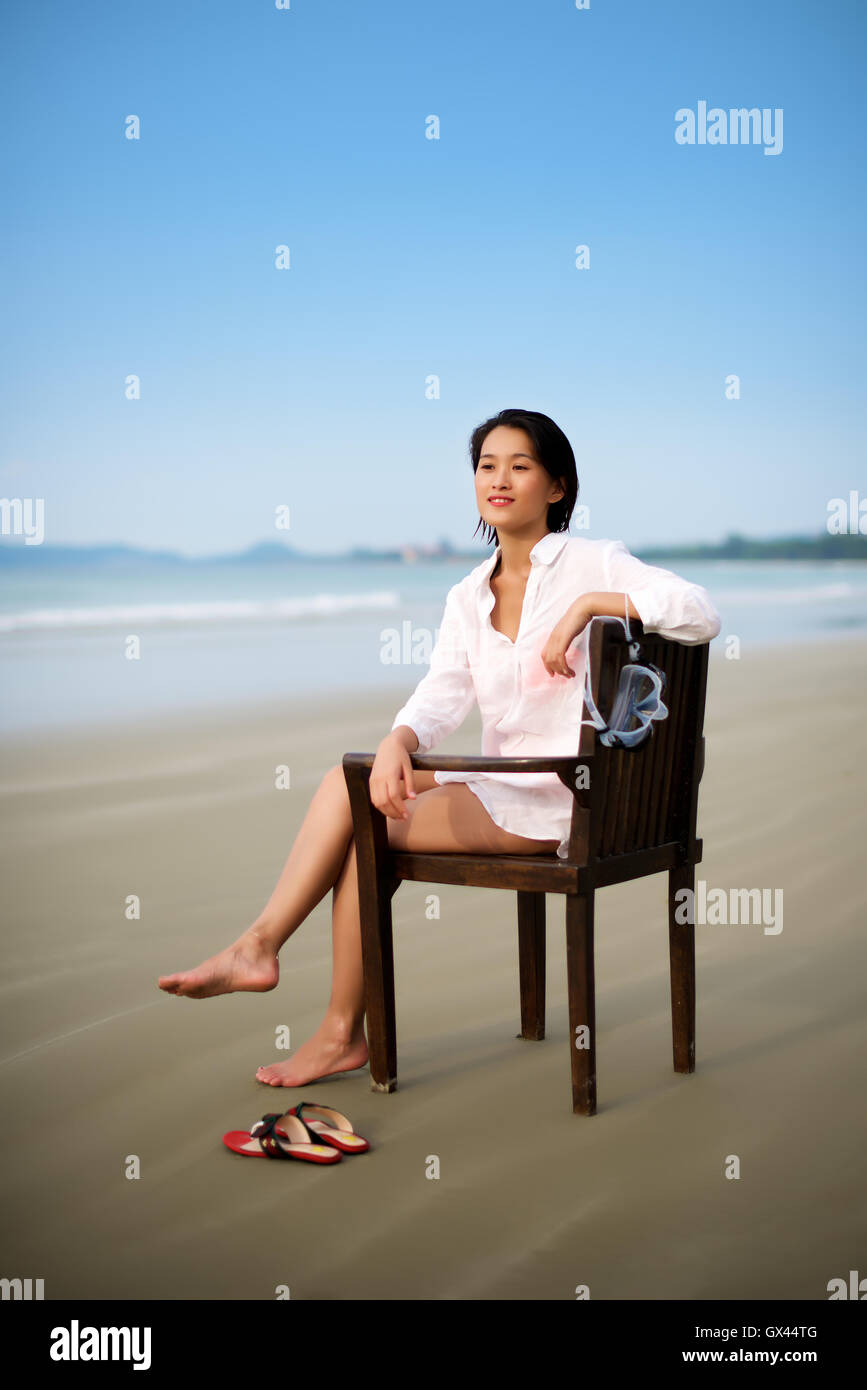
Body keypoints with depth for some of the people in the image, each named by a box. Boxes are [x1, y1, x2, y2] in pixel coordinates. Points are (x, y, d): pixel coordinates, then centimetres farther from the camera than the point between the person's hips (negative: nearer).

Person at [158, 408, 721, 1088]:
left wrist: (589, 602, -23)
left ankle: (343, 1033, -6)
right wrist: (396, 744, -22)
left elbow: (701, 615, -19)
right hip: (498, 787, 6)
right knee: (348, 781, -12)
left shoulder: (591, 563, -6)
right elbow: (440, 698, -1)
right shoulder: (468, 597, 11)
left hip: (558, 802, -6)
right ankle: (258, 945, -12)